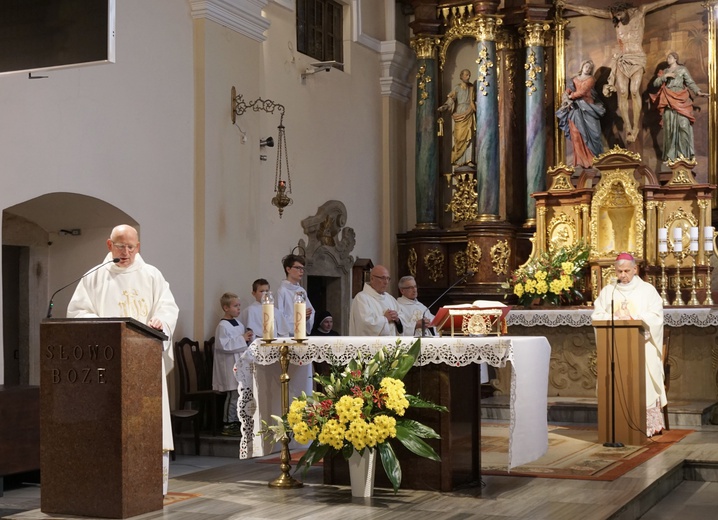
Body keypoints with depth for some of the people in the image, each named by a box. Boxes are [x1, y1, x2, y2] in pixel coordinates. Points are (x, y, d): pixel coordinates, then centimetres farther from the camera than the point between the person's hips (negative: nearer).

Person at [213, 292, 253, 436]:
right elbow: (223, 345, -23)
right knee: (233, 395, -5)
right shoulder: (222, 326, -14)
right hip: (229, 366, -8)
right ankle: (228, 425, 4)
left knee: (241, 395, 12)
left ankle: (236, 422, 22)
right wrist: (242, 339, -20)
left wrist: (249, 337, 1)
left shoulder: (238, 324, 12)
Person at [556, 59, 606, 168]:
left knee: (588, 134, -7)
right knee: (576, 135, -3)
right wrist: (566, 99, -15)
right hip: (575, 109, 3)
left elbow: (582, 92, -9)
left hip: (586, 109, -3)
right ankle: (580, 160, -1)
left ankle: (591, 159, -6)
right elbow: (567, 91, 4)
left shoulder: (590, 79, 5)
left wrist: (570, 96, -6)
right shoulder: (574, 79, 17)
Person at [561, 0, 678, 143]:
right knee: (622, 92, -11)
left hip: (637, 59, -3)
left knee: (634, 91, -18)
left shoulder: (640, 12, 3)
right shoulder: (614, 17, 9)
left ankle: (635, 127, -14)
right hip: (621, 60, 3)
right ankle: (628, 128, -10)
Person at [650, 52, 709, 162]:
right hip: (668, 102, 3)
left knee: (683, 125, -14)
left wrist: (698, 92, -13)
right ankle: (671, 155, 0)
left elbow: (690, 83, 2)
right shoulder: (665, 71, 20)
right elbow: (655, 83, 10)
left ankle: (684, 153, -12)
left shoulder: (683, 70, 11)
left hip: (681, 100, -3)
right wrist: (664, 76, -4)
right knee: (669, 127, -2)